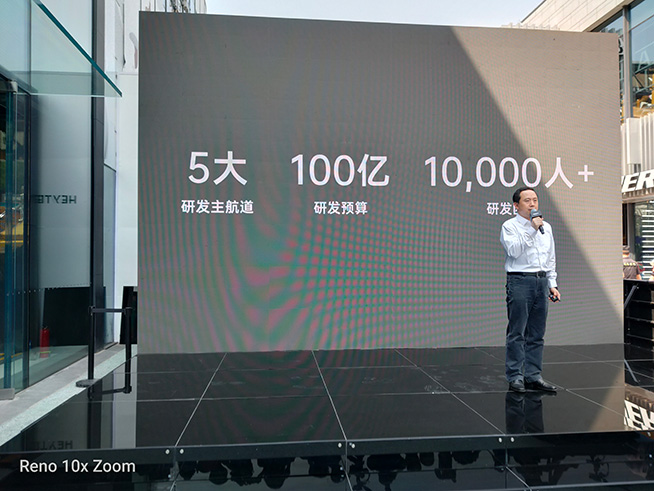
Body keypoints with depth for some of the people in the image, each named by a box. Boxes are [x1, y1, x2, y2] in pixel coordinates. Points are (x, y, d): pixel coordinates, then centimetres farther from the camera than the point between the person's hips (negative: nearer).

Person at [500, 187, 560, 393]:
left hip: (541, 281, 6)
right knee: (517, 333, -4)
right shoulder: (509, 226, -1)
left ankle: (533, 376, 17)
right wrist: (532, 229, -15)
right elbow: (514, 250, -17)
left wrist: (552, 284, 14)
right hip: (520, 281, -6)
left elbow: (551, 258, 21)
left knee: (537, 334, 9)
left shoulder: (546, 227, 17)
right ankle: (515, 377, 3)